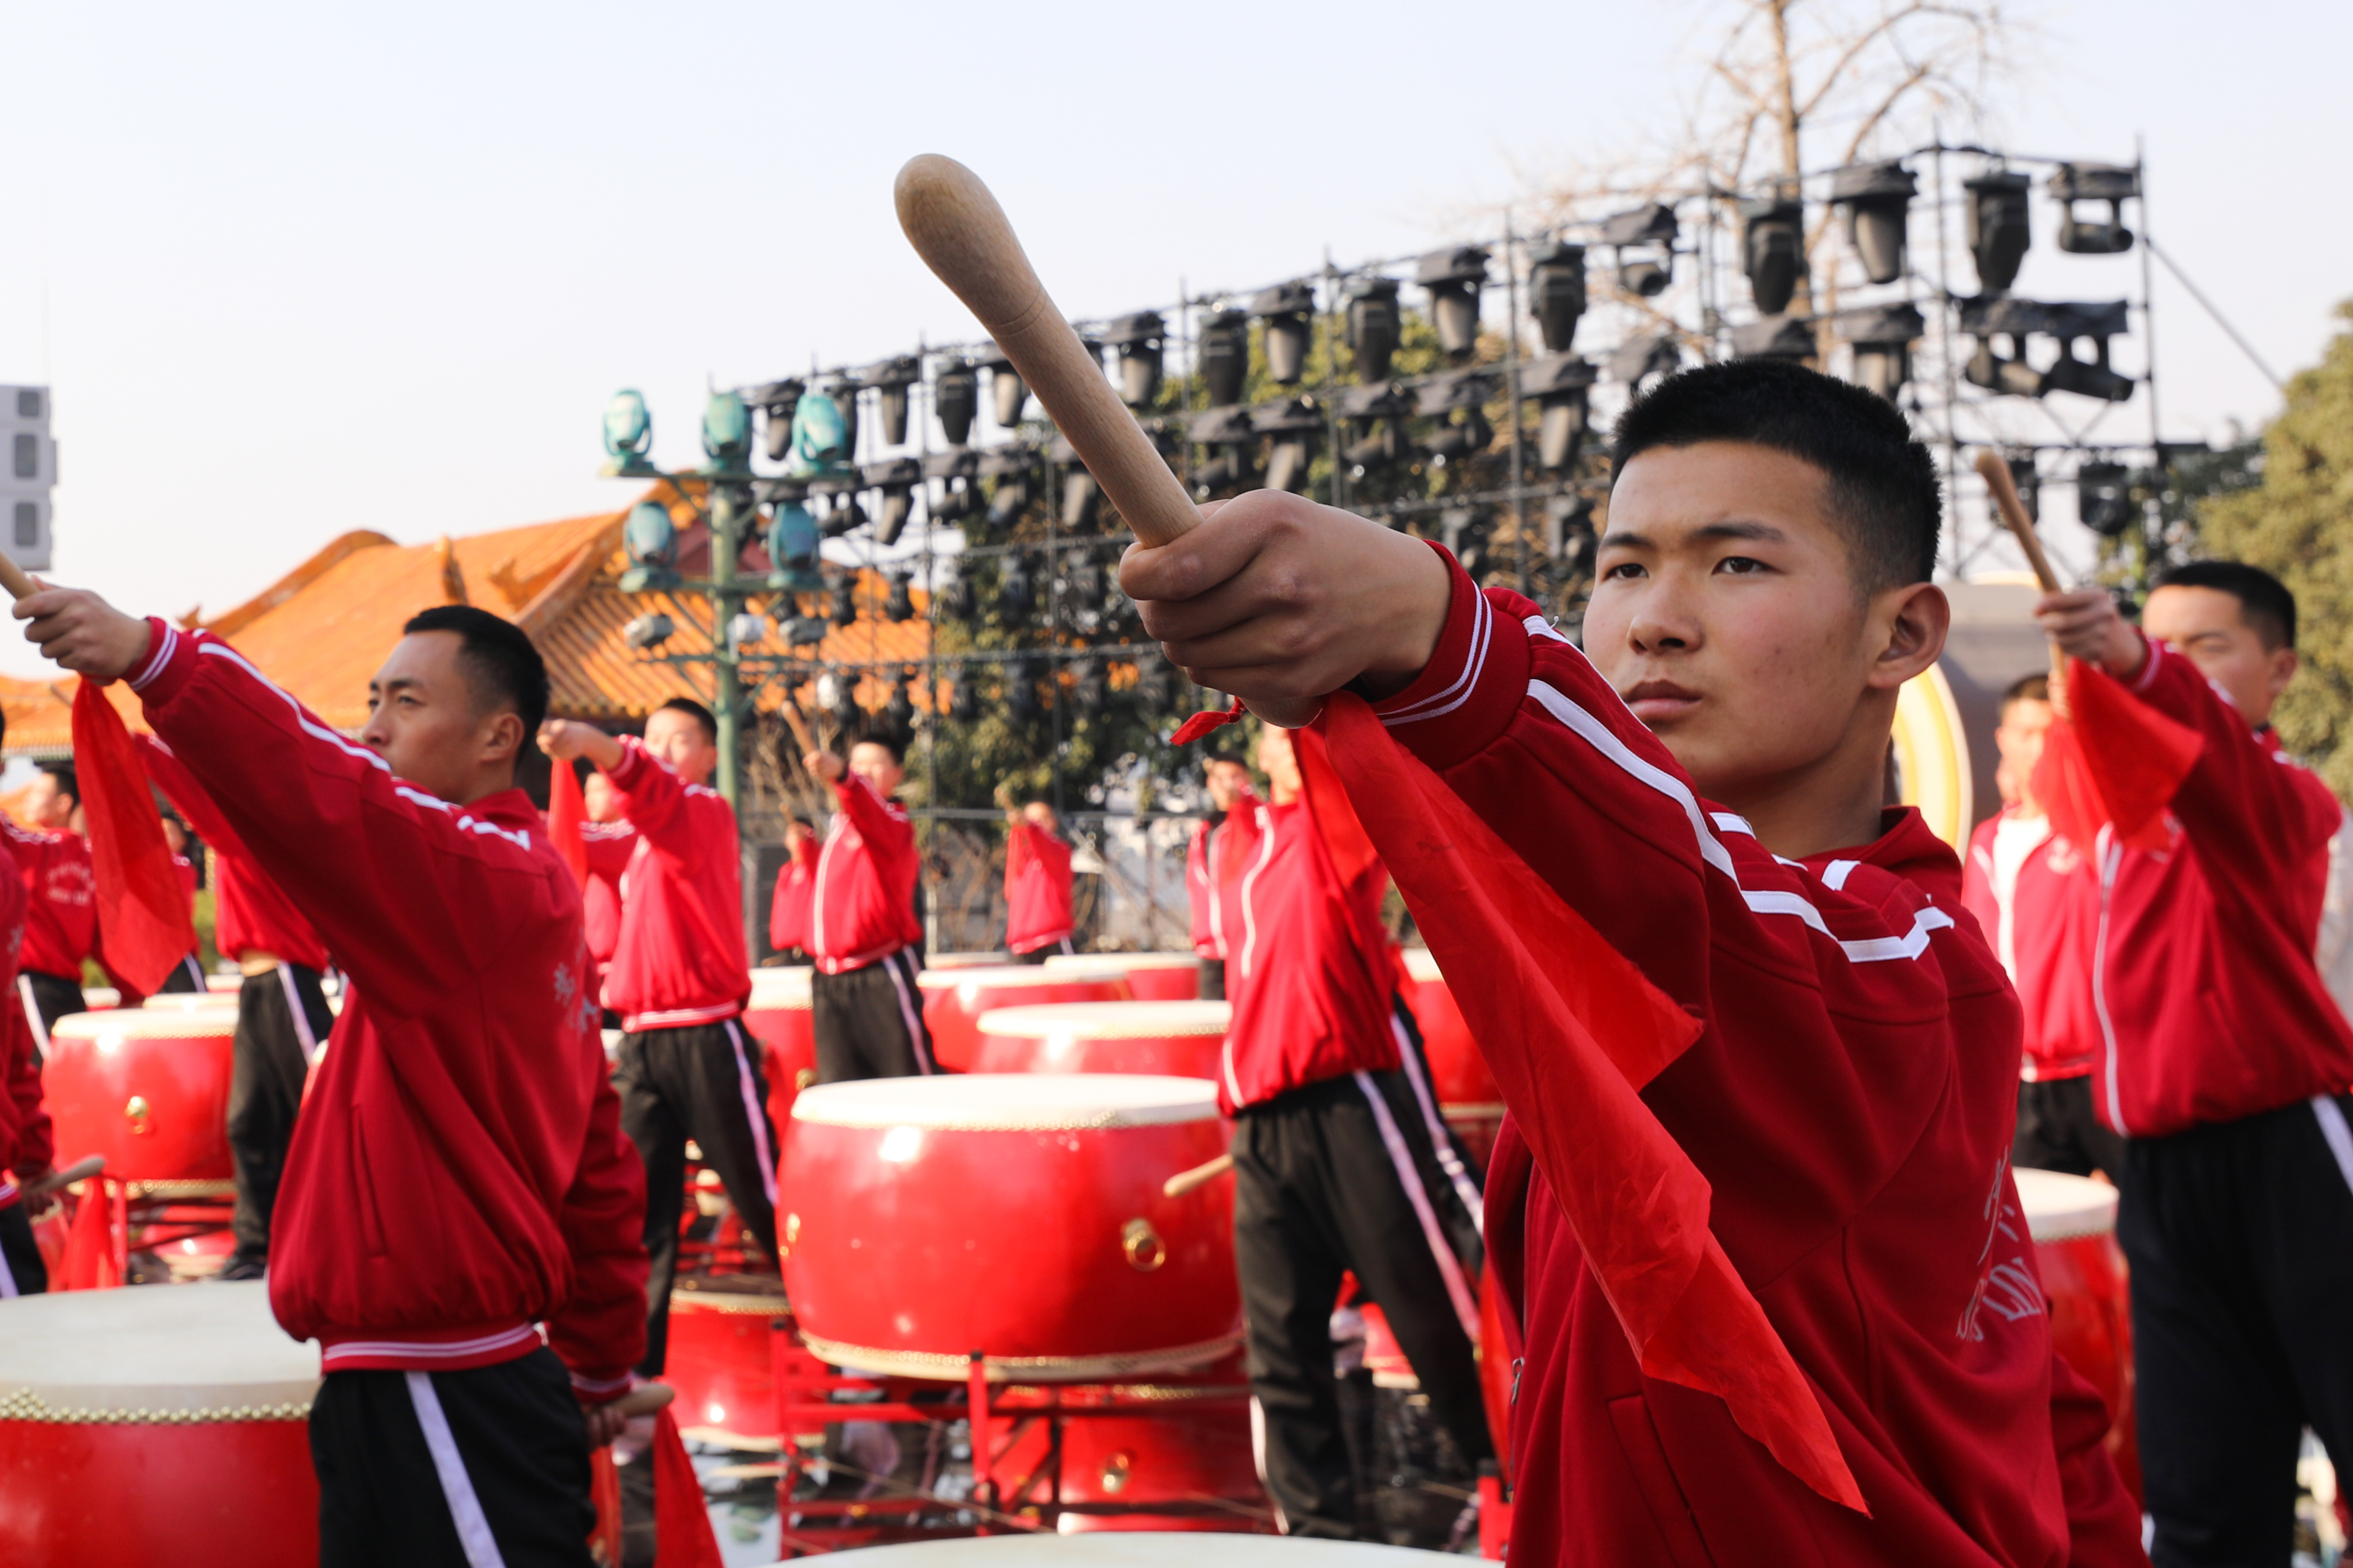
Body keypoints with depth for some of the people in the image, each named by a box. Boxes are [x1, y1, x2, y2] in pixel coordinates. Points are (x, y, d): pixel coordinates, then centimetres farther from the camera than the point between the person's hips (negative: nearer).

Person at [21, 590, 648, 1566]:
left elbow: (333, 803, -33)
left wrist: (153, 656, -43)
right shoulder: (521, 891, 16)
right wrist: (599, 1366, 25)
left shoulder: (486, 876, -13)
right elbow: (595, 1161, 19)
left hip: (442, 1403, -10)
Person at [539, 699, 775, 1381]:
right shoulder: (645, 834, 18)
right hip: (642, 1041, 7)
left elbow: (659, 794, -30)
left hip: (707, 1039, -7)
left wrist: (596, 746, -48)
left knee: (766, 1202, 0)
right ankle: (634, 1368, 5)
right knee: (640, 1210, 3)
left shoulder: (709, 814, -7)